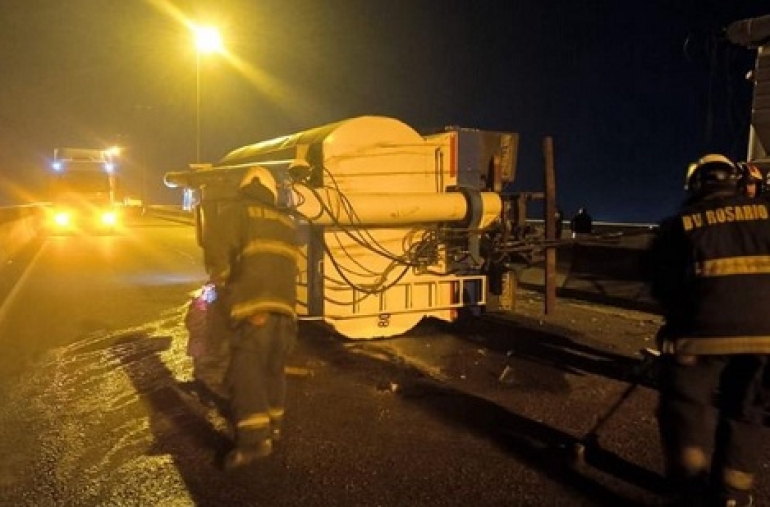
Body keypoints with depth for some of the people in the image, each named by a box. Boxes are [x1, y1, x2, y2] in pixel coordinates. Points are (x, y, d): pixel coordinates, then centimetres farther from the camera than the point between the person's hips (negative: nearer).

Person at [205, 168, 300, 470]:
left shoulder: (235, 211, 7)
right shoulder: (286, 221, 26)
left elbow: (220, 256, -1)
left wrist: (221, 286, 15)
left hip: (255, 304, -6)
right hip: (285, 304, 7)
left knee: (245, 371, -8)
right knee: (273, 368, 18)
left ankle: (255, 439, -16)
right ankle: (273, 426, 27)